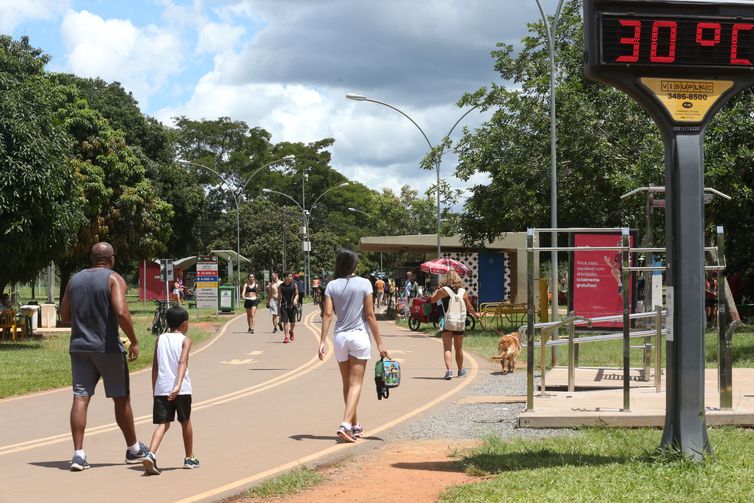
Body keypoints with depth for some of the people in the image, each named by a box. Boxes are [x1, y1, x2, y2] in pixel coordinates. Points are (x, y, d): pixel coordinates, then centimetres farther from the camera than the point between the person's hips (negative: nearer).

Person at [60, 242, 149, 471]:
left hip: (80, 347, 4)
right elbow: (121, 313, -21)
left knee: (80, 398, 0)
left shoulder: (75, 279, 9)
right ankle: (133, 449, 23)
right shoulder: (114, 279, -8)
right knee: (121, 398, 9)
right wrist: (134, 341, -11)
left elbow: (64, 316, 12)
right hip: (107, 348, -4)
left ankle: (78, 454, -9)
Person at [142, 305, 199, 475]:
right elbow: (182, 363, -18)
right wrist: (178, 385, -28)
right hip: (181, 389, -2)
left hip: (161, 389, 2)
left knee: (163, 423, 0)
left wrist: (154, 389, 19)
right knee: (185, 422, 16)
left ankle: (151, 454, -25)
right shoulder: (185, 340, -1)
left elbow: (155, 367, 11)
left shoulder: (160, 339, 11)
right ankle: (189, 458, 29)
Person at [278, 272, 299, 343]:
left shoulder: (294, 285, 3)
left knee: (293, 322, 7)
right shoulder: (281, 286, 2)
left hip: (292, 305, 1)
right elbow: (279, 297, 8)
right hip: (284, 305, -1)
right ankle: (286, 337, -7)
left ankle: (291, 332, 37)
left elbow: (296, 294, 8)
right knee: (285, 321, -8)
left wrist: (295, 299, -14)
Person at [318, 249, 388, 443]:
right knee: (355, 384, -2)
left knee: (347, 383, 15)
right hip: (359, 336, -3)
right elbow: (370, 315, -6)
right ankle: (346, 424, -18)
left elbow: (327, 315, -5)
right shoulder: (364, 284, -5)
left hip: (340, 337, 3)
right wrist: (379, 343, -1)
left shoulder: (332, 285, 1)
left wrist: (322, 342, -5)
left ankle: (355, 426, 25)